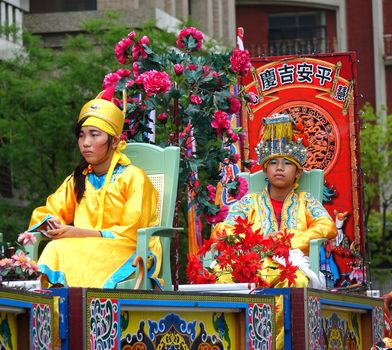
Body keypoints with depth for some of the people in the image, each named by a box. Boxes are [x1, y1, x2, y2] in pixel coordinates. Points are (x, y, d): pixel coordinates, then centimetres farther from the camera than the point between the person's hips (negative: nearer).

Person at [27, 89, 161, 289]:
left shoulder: (133, 178, -1)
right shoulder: (78, 180, 19)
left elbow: (131, 234, -7)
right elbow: (45, 213, 18)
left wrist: (80, 233, -17)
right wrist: (52, 225, -9)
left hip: (129, 252, -5)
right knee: (57, 249, -31)